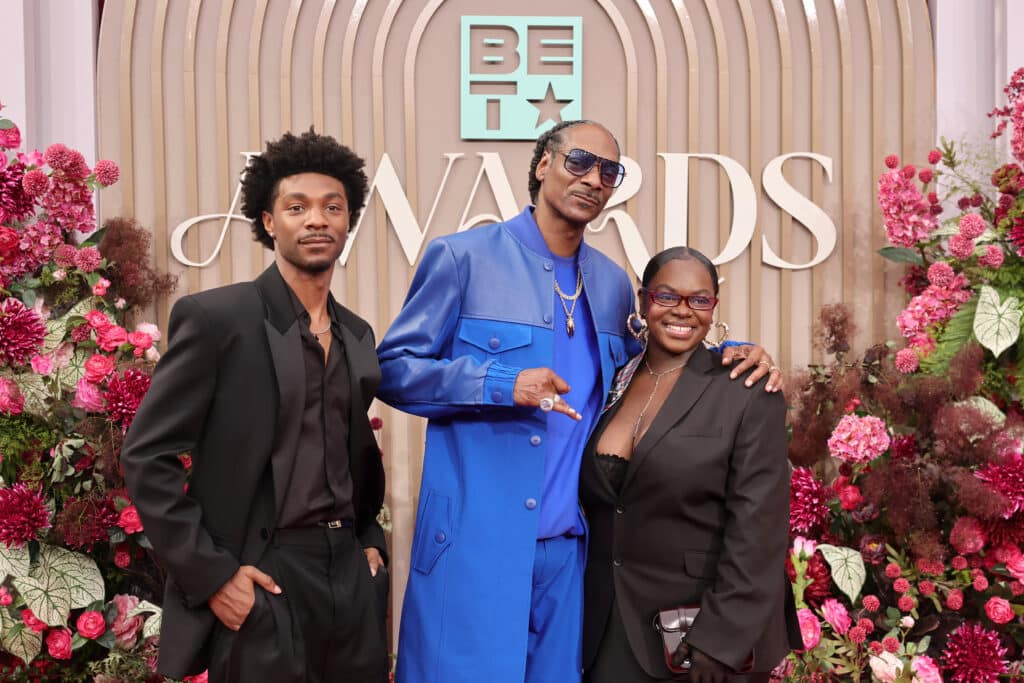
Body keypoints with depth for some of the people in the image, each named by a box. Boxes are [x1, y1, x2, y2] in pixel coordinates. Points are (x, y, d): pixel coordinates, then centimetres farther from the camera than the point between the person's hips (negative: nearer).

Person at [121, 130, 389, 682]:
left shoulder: (358, 335, 10)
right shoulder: (216, 317, -9)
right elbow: (146, 456, -11)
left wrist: (369, 541, 10)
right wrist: (210, 573, -14)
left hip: (352, 576, 6)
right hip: (262, 581, -6)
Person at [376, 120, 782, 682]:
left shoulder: (613, 285, 11)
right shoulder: (464, 257, -5)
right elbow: (393, 368, -5)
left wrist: (732, 355, 7)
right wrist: (500, 383, -20)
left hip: (571, 548, 5)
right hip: (473, 541, -5)